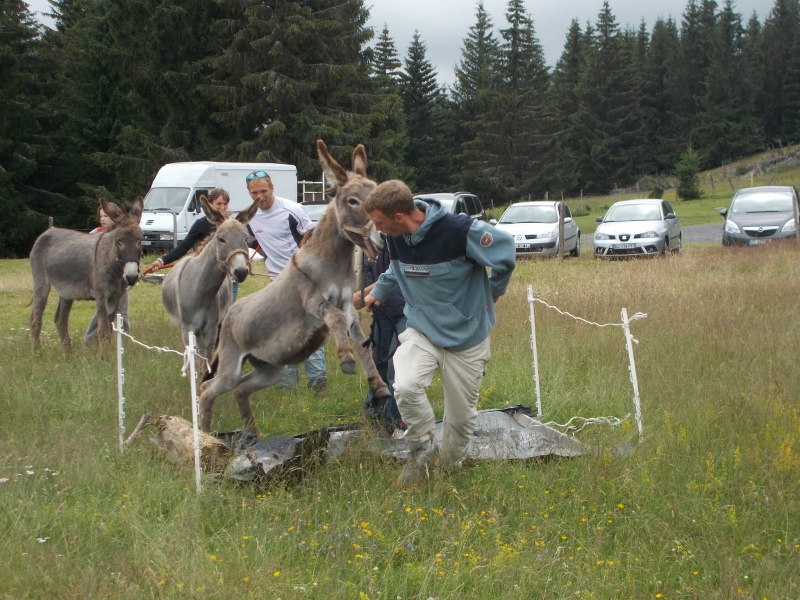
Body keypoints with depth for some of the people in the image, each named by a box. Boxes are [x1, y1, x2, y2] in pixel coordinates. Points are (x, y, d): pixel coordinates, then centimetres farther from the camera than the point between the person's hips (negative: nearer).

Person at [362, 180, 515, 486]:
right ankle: (422, 447, 1)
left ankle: (451, 468, 31)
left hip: (466, 335, -3)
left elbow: (505, 251, -13)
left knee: (462, 413, 5)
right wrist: (378, 292, 19)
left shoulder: (458, 230, -27)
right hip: (421, 330, 3)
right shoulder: (396, 238, -7)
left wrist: (491, 293, 0)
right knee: (405, 387, -24)